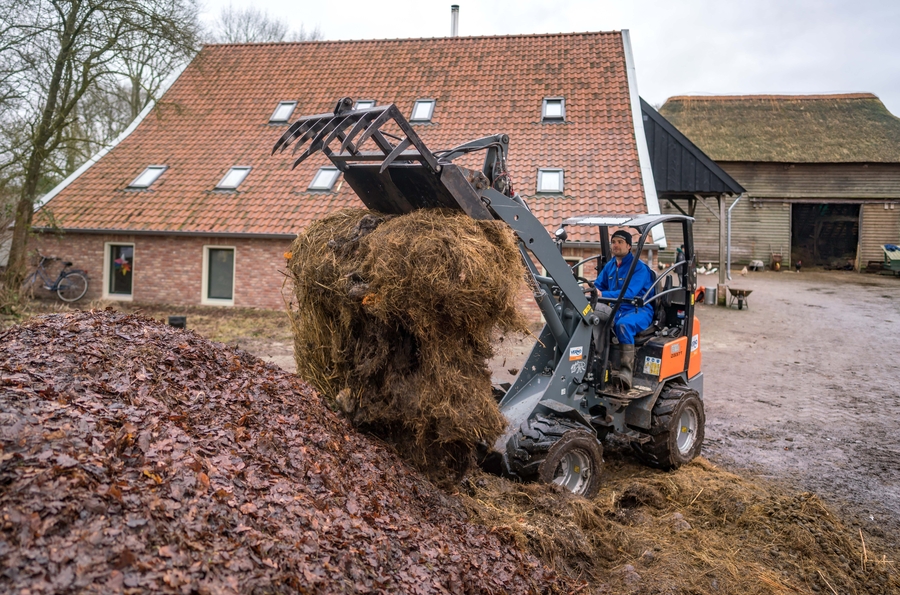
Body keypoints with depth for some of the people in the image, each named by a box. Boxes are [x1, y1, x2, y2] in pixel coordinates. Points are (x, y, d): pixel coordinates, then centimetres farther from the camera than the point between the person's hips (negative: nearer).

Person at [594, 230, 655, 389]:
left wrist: (603, 294, -35)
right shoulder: (610, 266, 13)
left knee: (623, 324, -39)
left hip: (639, 311, -6)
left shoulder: (639, 267, -10)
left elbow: (628, 293, -24)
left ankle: (627, 371, -37)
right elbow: (597, 286, 15)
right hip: (616, 310, 7)